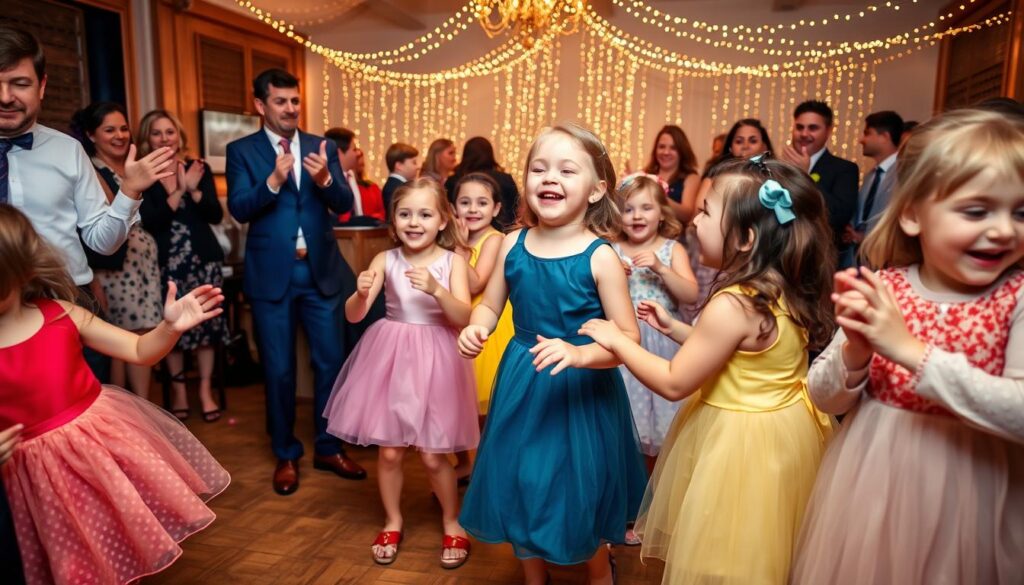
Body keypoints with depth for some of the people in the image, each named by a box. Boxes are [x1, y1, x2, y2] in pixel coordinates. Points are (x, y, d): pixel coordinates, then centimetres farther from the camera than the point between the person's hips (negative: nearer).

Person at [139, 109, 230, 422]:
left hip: (203, 258, 1)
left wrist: (192, 189, -17)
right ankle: (178, 391, 20)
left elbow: (216, 215, -3)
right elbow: (150, 222, -13)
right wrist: (180, 190, -17)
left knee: (206, 323, 2)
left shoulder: (199, 168, 4)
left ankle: (206, 390, 14)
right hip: (165, 262, -1)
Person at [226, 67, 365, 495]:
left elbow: (344, 204, -3)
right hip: (272, 275, -2)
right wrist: (273, 180, -27)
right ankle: (285, 455, 25)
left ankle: (327, 448, 24)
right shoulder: (242, 150, 1)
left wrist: (325, 179, -23)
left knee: (331, 362, 7)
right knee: (279, 370, 8)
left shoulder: (322, 147, 6)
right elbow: (239, 210, -11)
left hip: (321, 272, 2)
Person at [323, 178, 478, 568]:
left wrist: (437, 289, -33)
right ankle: (393, 522, 34)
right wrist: (361, 293, -29)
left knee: (433, 456, 4)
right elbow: (353, 315, -7)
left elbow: (464, 318, -17)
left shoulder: (452, 261, -8)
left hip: (434, 360, -2)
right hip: (390, 357, 2)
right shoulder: (385, 260, -4)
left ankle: (452, 522, 30)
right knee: (389, 451, 9)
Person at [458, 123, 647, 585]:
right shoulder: (513, 244, -4)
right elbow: (490, 304, 9)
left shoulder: (600, 257, -16)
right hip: (520, 386, 4)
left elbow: (628, 338, -16)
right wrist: (476, 328, -13)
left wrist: (579, 355, -33)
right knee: (520, 493, 17)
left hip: (582, 390, -4)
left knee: (578, 502, 12)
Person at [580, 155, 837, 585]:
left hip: (743, 443, -8)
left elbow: (674, 384, -21)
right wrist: (673, 328, 10)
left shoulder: (731, 306, -30)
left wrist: (616, 341, -11)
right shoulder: (785, 290, -2)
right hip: (784, 425, 9)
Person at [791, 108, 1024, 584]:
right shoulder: (880, 291, -8)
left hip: (968, 501, -1)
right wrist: (854, 352, -24)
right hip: (873, 491, 2)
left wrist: (913, 350, -29)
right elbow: (825, 399, -5)